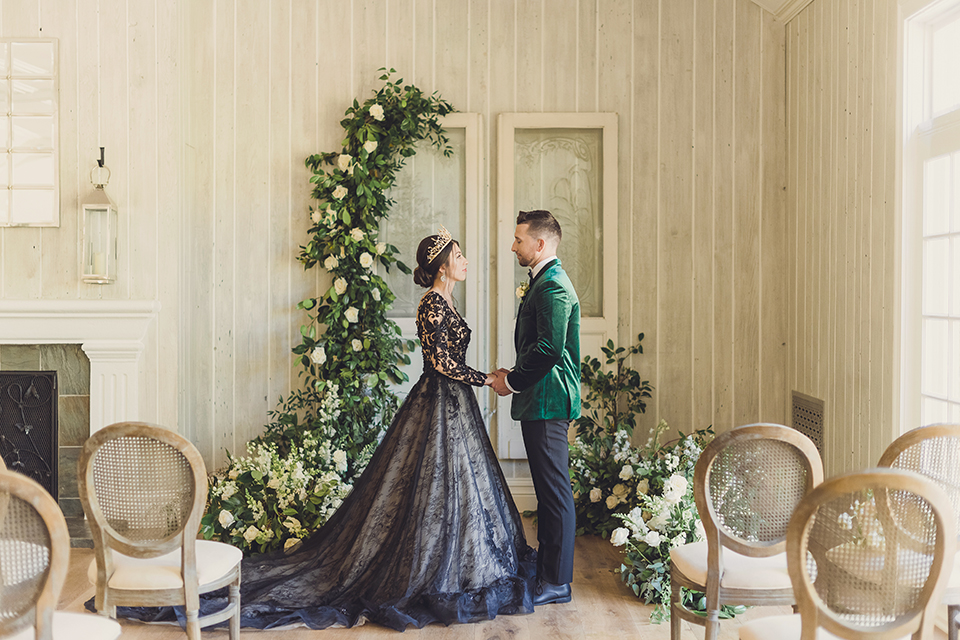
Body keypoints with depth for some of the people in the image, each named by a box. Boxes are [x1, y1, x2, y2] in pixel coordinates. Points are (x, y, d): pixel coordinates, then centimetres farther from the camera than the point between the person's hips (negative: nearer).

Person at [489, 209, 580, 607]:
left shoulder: (553, 287, -16)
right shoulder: (543, 283, 18)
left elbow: (549, 349, -25)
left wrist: (512, 381, -14)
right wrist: (514, 375, 12)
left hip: (547, 403, -11)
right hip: (541, 400, 11)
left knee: (555, 491, -3)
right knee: (547, 489, 17)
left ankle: (557, 582, 5)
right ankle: (545, 565, 29)